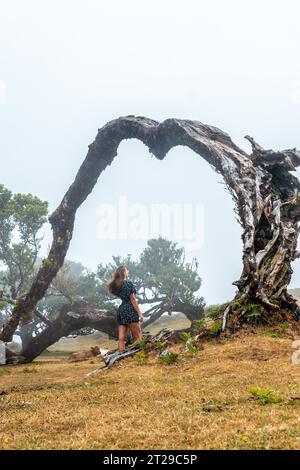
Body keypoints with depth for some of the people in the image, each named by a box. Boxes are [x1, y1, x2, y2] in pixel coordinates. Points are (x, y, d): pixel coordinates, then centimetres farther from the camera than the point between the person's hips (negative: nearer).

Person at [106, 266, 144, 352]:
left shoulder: (115, 285, 12)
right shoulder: (128, 283, -7)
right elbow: (133, 299, -10)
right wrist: (139, 313, -10)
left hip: (120, 310, 7)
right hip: (130, 310, -7)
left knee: (121, 338, 2)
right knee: (138, 337, -5)